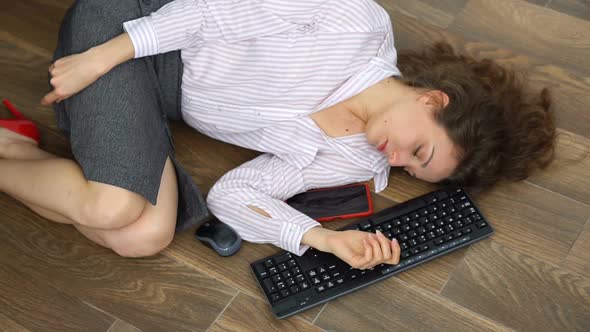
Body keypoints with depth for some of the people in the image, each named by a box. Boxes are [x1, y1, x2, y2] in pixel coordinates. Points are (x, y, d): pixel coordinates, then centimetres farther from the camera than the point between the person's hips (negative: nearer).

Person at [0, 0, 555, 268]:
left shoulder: (356, 163, -2)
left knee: (146, 237, -23)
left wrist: (327, 238, -22)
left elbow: (232, 194, -6)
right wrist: (103, 56, -22)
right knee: (115, 206, -29)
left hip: (161, 105, 5)